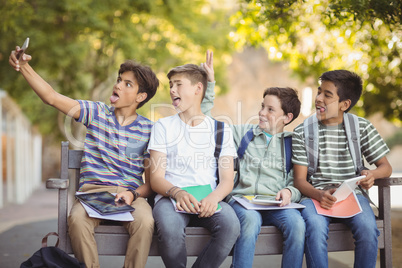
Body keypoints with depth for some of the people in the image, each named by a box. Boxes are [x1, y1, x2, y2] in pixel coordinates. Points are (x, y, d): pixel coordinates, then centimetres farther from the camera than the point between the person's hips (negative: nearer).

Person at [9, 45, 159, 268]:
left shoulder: (148, 130, 6)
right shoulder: (97, 113, 9)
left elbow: (152, 182, 5)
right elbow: (51, 97, 0)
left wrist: (133, 194, -16)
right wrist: (24, 67, -13)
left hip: (131, 194, -1)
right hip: (92, 191, 1)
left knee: (145, 221, -34)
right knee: (77, 218, -33)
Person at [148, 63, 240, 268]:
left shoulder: (221, 129, 13)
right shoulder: (163, 126, 11)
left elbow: (227, 180, 6)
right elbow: (156, 179, 2)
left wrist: (214, 197, -18)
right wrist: (178, 193, -20)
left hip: (207, 200, 1)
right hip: (170, 197, -1)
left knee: (231, 224, -31)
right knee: (169, 228, -35)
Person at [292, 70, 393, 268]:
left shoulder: (362, 127, 6)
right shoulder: (302, 132, 4)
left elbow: (386, 167, 10)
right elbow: (300, 179, 1)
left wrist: (373, 174, -15)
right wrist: (319, 195, -20)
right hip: (316, 194, -1)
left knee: (367, 228, -29)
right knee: (315, 227, -33)